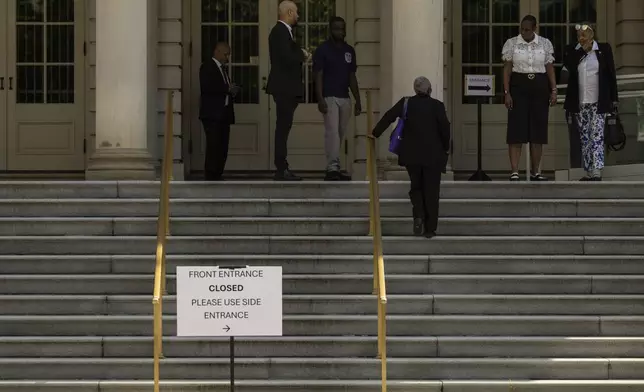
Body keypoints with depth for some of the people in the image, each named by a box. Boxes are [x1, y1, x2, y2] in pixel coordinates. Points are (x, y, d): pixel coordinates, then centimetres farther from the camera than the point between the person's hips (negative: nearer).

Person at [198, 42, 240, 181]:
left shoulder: (222, 68, 23)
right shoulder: (207, 67, -4)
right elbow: (206, 87, -17)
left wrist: (232, 91, 6)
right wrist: (227, 89, -16)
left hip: (224, 114, 8)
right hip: (212, 113, -8)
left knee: (222, 146, 2)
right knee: (213, 145, -11)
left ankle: (218, 175, 4)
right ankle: (211, 176, -10)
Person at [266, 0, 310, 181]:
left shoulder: (283, 31, 18)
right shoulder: (280, 32, -14)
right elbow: (287, 58, -23)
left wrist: (301, 55, 5)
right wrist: (303, 55, -7)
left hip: (286, 88, 11)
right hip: (284, 87, -11)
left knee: (283, 127, 11)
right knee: (283, 127, -9)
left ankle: (282, 168, 15)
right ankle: (281, 170, -9)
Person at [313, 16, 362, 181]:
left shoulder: (349, 50, 13)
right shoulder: (322, 50, -3)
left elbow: (352, 77, 16)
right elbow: (318, 76, -7)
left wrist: (358, 100, 12)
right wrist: (320, 99, -17)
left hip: (345, 98, 6)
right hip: (329, 97, -6)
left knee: (341, 134, 6)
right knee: (332, 131, -15)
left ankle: (334, 169, 11)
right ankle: (333, 168, -20)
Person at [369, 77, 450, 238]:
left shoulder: (406, 103, 1)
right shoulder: (437, 105, -4)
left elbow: (389, 117, 1)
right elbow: (445, 127, -6)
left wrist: (375, 133, 13)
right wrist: (445, 148, 8)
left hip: (411, 155, 2)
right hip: (433, 156, -2)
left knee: (416, 187, 18)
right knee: (431, 191, 4)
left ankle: (418, 216, -7)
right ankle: (430, 229, 3)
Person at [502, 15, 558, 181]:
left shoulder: (545, 44, 5)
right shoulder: (511, 43, 0)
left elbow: (550, 69, 6)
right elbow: (507, 69, 0)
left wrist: (554, 90, -2)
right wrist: (506, 93, -7)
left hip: (540, 88, 2)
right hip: (518, 86, -2)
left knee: (538, 130, 3)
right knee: (516, 130, -8)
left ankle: (535, 172, 11)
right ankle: (514, 172, -9)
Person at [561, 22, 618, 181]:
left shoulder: (604, 49, 2)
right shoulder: (572, 50, 8)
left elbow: (611, 75, 4)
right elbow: (567, 68, -8)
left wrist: (614, 98, 2)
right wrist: (582, 50, -9)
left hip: (598, 103, -3)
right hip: (579, 104, 3)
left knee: (596, 136, -11)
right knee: (584, 138, 5)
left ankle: (596, 171, -17)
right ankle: (589, 171, 9)